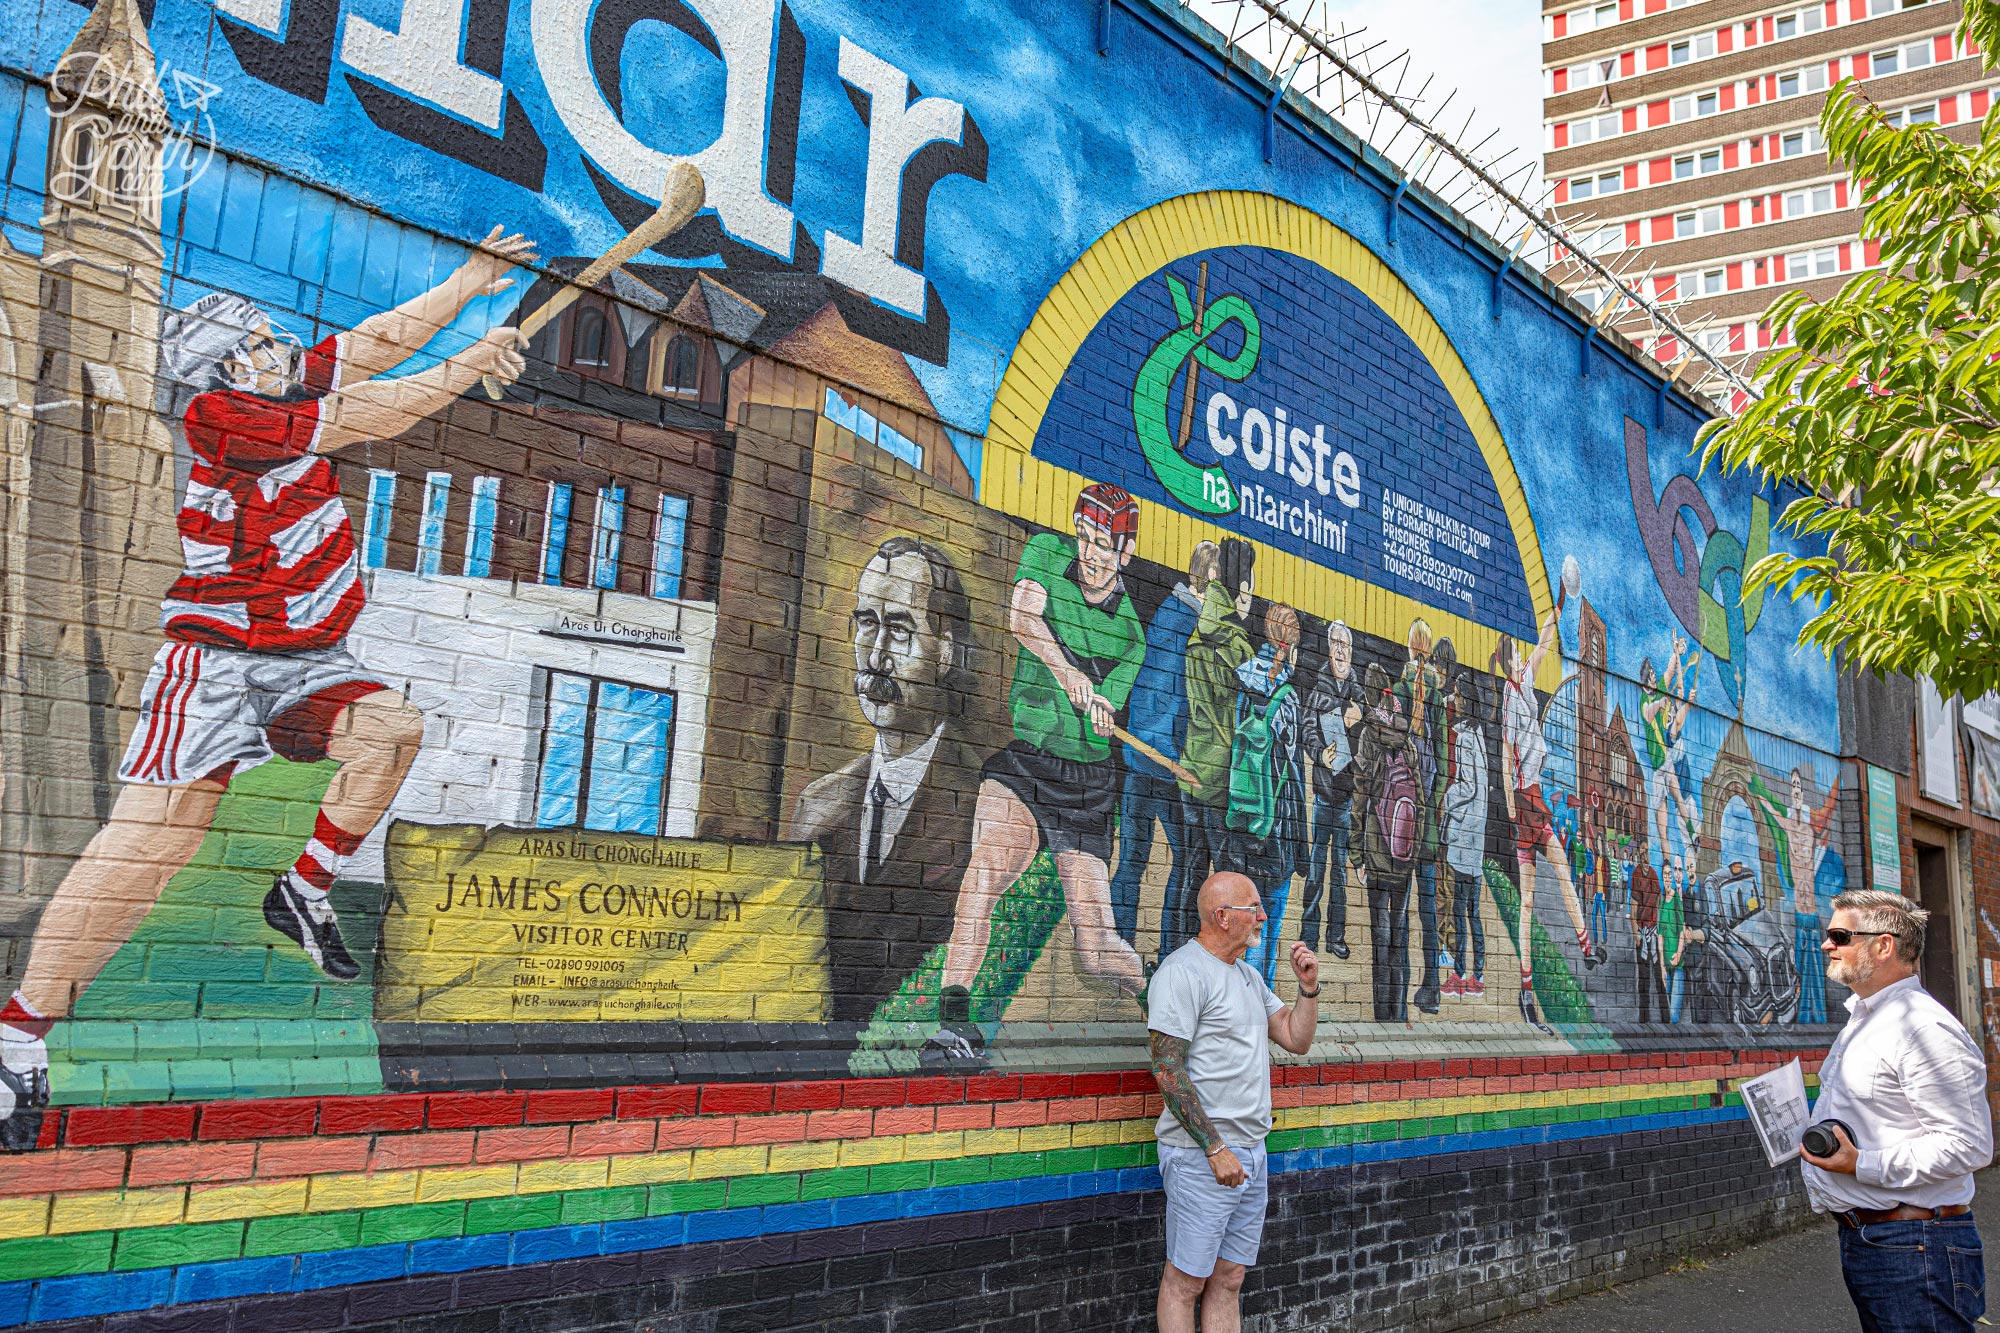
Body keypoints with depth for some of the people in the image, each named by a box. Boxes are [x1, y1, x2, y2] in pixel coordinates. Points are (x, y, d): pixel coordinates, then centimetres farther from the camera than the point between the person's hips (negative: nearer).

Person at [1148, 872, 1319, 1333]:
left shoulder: (1248, 976, 16)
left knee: (1228, 1281, 12)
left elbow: (1297, 1040, 19)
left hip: (1251, 1152, 9)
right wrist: (1215, 1149, -20)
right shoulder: (1182, 972, -13)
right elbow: (1167, 1070, -18)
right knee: (1185, 1282, -1)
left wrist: (1309, 987, 2)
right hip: (1201, 1156, -9)